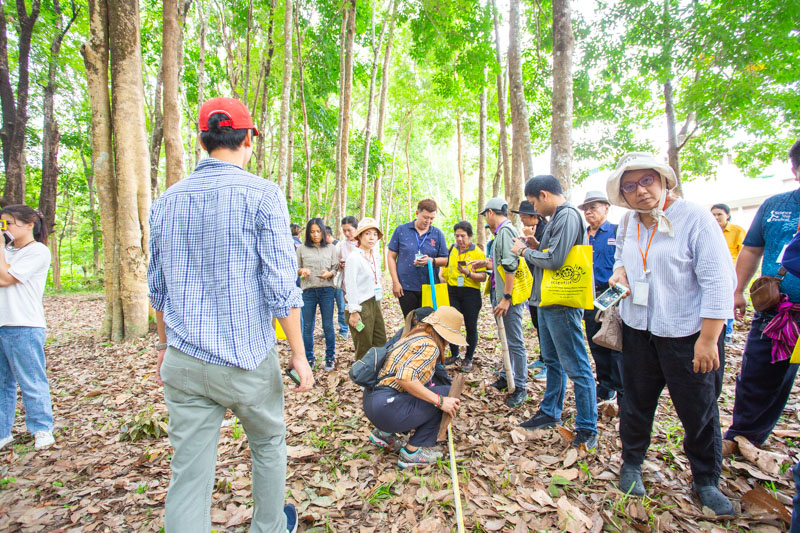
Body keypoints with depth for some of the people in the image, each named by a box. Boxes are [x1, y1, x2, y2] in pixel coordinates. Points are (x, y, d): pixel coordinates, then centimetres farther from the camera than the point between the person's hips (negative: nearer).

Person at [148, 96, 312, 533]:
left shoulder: (167, 200, 6)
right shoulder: (262, 194, -10)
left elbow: (157, 288, 13)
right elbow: (280, 285, -13)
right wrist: (298, 353, -5)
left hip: (183, 362, 4)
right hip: (246, 358, -3)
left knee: (188, 475, 10)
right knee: (268, 444, 22)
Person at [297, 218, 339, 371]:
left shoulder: (331, 248, 7)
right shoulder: (302, 249, 6)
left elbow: (336, 268, 6)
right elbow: (295, 268, 10)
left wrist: (329, 273, -15)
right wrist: (302, 271, -11)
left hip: (327, 290, 0)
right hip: (308, 291, 0)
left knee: (328, 326, 4)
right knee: (308, 327, 6)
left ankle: (330, 358, 18)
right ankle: (309, 358, 21)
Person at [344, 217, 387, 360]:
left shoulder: (375, 256, 11)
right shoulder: (354, 257, -12)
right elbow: (351, 286, -15)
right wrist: (353, 311, -18)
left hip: (374, 302, 8)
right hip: (361, 305, -8)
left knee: (381, 342, 12)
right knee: (364, 346, 1)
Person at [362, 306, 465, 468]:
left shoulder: (413, 336, 15)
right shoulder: (430, 346, -13)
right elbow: (405, 377, -27)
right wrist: (439, 401, -20)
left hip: (370, 399, 10)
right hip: (385, 409, -10)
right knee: (447, 393, -3)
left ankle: (385, 433, 20)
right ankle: (411, 452, 3)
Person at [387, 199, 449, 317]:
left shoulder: (438, 234, 5)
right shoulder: (401, 230, 1)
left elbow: (445, 260, 7)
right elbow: (391, 256, 3)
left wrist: (431, 260, -14)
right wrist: (395, 282, -4)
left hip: (430, 287, 1)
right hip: (406, 287, -1)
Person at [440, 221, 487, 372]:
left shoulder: (478, 253, -3)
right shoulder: (450, 249, 9)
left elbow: (483, 277, -9)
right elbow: (444, 267, 23)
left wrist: (468, 273, -24)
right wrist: (443, 278, 8)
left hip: (470, 293, -3)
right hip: (452, 292, 3)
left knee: (471, 327, 4)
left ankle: (468, 358, 20)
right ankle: (454, 354, 25)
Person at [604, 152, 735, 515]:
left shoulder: (694, 217, -13)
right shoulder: (628, 224, 5)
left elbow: (719, 282, -16)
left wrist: (708, 340, -20)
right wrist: (620, 270, 1)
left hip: (688, 333, -4)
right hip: (638, 331, 5)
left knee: (699, 411, 9)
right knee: (636, 402, 16)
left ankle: (706, 481, 32)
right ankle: (631, 464, 36)